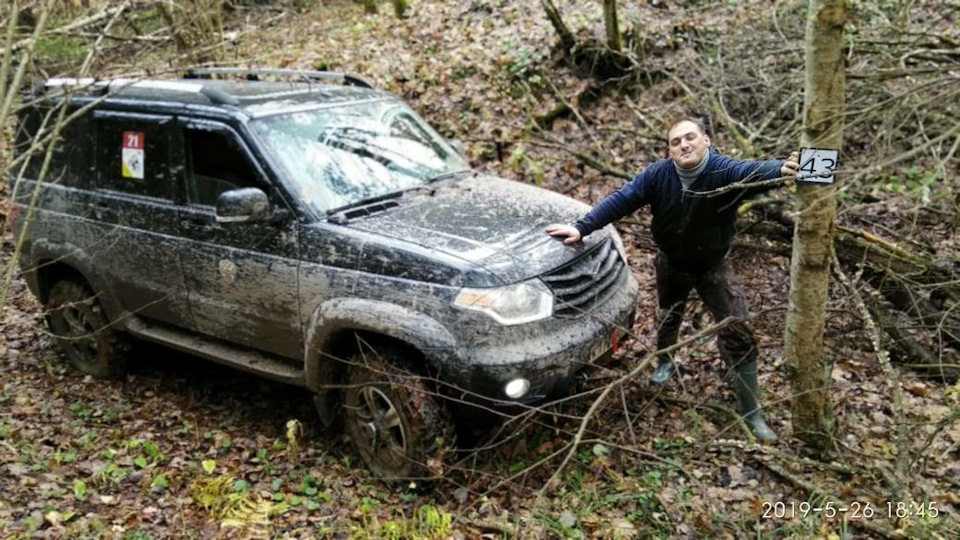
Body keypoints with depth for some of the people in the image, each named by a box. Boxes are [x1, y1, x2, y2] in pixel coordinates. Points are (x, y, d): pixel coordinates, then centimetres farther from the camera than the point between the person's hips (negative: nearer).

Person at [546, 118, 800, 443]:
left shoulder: (724, 172, -29)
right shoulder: (658, 174, -20)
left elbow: (755, 172, -50)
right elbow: (620, 200, -21)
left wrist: (781, 169, -75)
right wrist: (582, 228, -31)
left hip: (712, 266, -3)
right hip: (671, 263, 3)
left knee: (737, 333, -7)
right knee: (667, 316, 26)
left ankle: (751, 413, 5)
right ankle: (664, 363, 58)